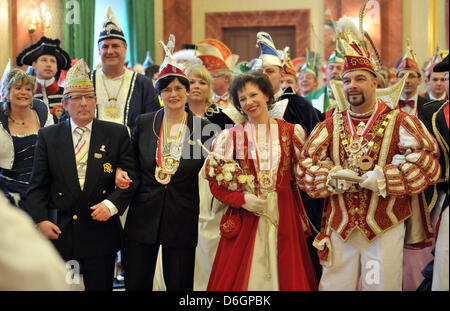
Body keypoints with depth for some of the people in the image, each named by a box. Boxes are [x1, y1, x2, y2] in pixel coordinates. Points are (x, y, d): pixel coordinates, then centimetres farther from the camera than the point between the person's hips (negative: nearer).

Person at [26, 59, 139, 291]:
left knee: (100, 287, 7)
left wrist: (112, 204, -14)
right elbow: (37, 185, 4)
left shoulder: (117, 134, 3)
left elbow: (131, 178, 2)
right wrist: (40, 220, -8)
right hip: (56, 230, 1)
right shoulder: (48, 136, 5)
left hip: (99, 231, 0)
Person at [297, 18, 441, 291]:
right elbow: (305, 164, 7)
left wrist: (383, 177, -18)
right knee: (335, 286, 5)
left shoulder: (399, 121, 0)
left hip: (385, 229, -2)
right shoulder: (332, 125, 10)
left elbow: (429, 162, -8)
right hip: (340, 227, 3)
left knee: (382, 286, 3)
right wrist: (332, 177, -13)